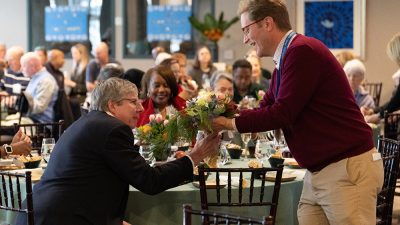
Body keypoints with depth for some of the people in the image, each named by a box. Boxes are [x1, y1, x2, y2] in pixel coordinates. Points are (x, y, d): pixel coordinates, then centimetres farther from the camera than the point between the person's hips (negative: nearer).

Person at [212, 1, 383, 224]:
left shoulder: (303, 51, -17)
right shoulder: (285, 60, 14)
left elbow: (282, 113, -19)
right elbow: (266, 108, 18)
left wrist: (231, 123, -10)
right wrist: (223, 115, 6)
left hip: (348, 168, -9)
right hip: (319, 170, 9)